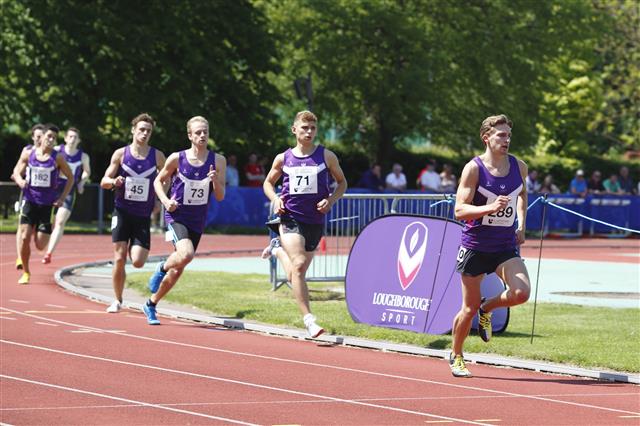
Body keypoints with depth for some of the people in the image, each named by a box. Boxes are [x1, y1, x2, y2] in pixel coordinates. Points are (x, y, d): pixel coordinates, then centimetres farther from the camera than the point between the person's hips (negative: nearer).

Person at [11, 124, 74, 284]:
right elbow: (17, 171, 11)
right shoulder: (28, 154, 0)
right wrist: (20, 180, -12)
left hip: (48, 204, -1)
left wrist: (62, 198, -2)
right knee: (24, 238, -11)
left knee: (40, 245, -5)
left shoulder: (57, 158, -5)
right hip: (30, 201, 1)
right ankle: (25, 272, 7)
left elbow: (70, 177, 5)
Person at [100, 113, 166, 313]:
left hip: (143, 216, 1)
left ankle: (134, 248, 27)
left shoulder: (157, 156, 2)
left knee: (138, 262, -10)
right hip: (122, 212, -1)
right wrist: (114, 181, -20)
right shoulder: (121, 154, 0)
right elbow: (104, 182, 2)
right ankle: (117, 301, 10)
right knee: (119, 259, -6)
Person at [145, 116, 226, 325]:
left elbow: (220, 196, -2)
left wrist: (215, 181, -22)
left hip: (197, 222, 4)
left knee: (177, 270, 8)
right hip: (176, 216, -4)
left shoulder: (218, 161, -4)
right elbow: (159, 181, 6)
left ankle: (151, 304, 28)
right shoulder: (177, 158, -9)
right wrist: (165, 200, -11)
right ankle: (162, 269, 2)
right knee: (186, 254, -31)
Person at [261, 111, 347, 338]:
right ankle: (308, 319, -18)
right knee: (298, 265, -21)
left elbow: (342, 182, 12)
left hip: (315, 221, 2)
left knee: (295, 275, 10)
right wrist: (275, 199, -3)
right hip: (290, 218, -2)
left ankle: (278, 248, 42)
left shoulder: (326, 156, 1)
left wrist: (331, 200, -7)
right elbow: (268, 182, 18)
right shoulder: (283, 158, 3)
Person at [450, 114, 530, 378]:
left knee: (521, 293, -20)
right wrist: (489, 208, -32)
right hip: (475, 245, -3)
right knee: (469, 308, 3)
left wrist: (521, 226, 13)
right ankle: (456, 356, 27)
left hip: (506, 246, 3)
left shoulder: (519, 167, 2)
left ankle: (487, 308, 13)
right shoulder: (474, 168, -11)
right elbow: (460, 210, -16)